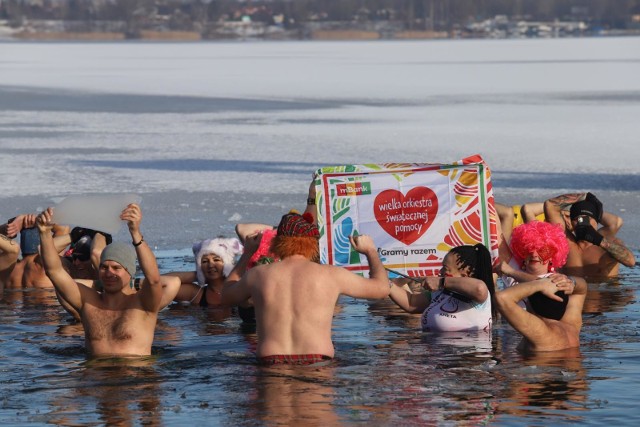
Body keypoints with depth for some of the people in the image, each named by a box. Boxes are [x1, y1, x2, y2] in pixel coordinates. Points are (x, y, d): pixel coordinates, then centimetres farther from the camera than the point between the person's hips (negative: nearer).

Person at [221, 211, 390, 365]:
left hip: (271, 364, 2)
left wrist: (247, 253, 42)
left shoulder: (259, 275, 8)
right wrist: (370, 251, 34)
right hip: (317, 364, -2)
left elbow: (227, 296, 31)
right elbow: (382, 288, 16)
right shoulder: (331, 275, 3)